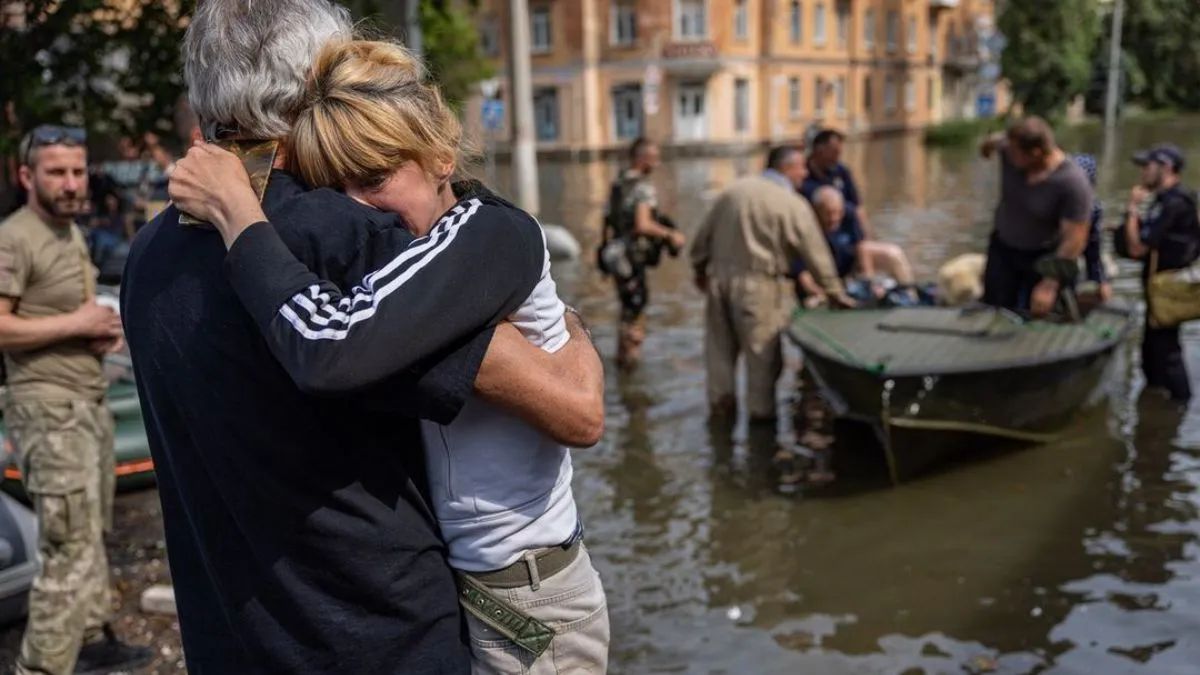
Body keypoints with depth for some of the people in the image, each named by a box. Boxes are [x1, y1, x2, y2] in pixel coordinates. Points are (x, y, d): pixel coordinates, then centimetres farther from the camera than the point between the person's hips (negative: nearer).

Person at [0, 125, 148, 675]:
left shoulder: (72, 231, 13)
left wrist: (103, 330, 3)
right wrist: (77, 324, -19)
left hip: (90, 402, 10)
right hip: (49, 410, -9)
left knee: (93, 534, 18)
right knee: (70, 550, -8)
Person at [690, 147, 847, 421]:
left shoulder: (734, 190, 6)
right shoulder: (794, 205, -7)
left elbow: (704, 234, 11)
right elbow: (816, 254, -4)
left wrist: (700, 268, 23)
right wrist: (836, 293, 5)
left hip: (719, 277, 5)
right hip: (758, 285, -5)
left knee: (721, 343, 14)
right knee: (762, 349, 7)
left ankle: (721, 401, 24)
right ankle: (760, 408, 15)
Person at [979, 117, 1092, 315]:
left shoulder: (1073, 182, -31)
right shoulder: (1009, 148, -20)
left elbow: (1074, 240, -27)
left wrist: (1050, 285, -26)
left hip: (1045, 257, -4)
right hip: (1003, 248, 4)